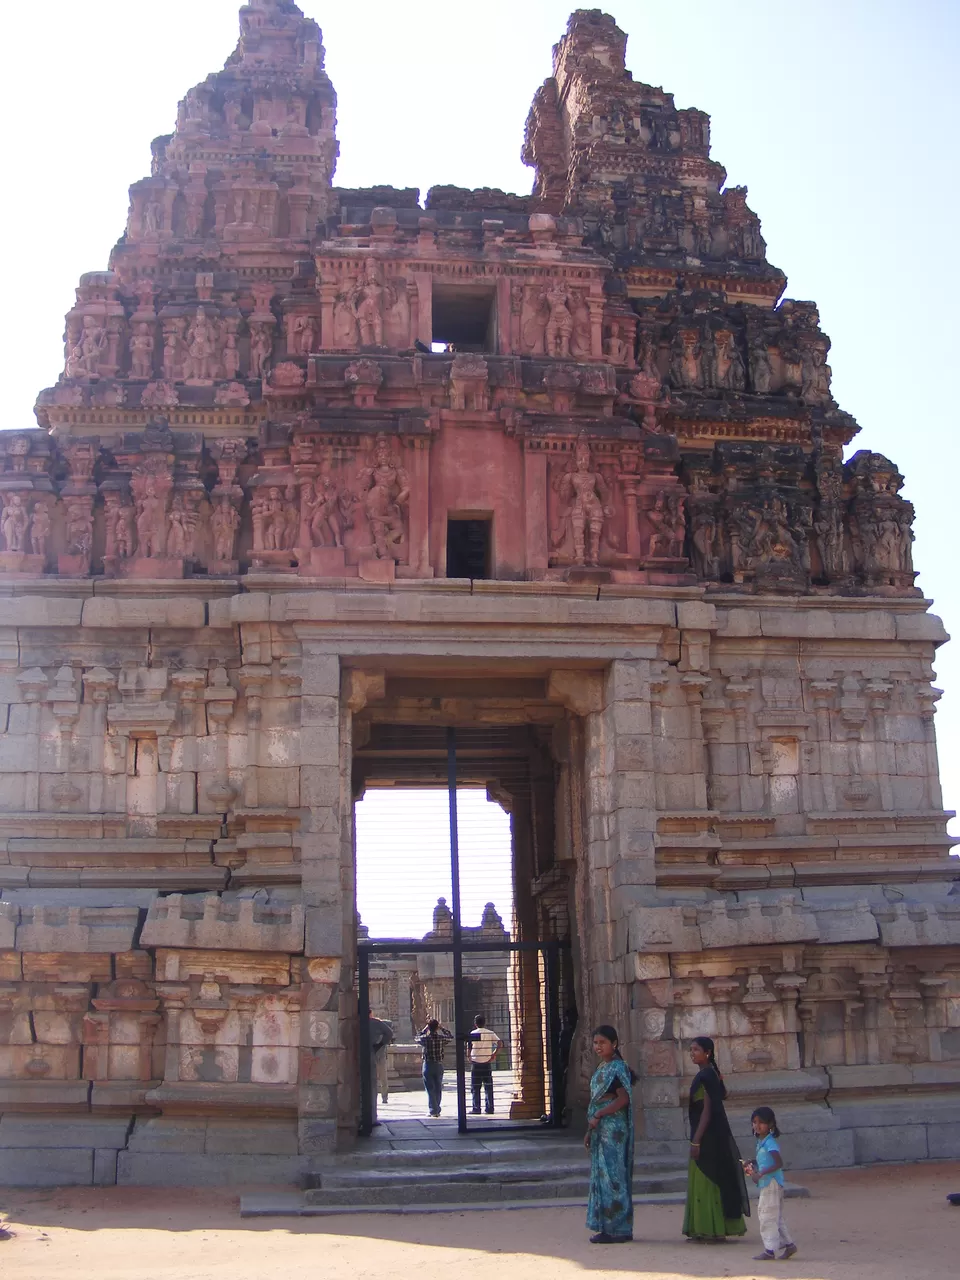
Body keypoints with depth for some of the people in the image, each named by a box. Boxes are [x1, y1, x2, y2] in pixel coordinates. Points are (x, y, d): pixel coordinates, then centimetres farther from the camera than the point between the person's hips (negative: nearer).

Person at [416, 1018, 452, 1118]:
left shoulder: (425, 1038, -10)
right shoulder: (441, 1038, -6)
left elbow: (417, 1038, 14)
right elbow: (450, 1037, 16)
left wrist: (425, 1029, 18)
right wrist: (442, 1028, 22)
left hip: (428, 1065, -2)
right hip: (439, 1065, 2)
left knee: (430, 1089, 3)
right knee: (438, 1089, 14)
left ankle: (433, 1110, -4)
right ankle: (437, 1110, 19)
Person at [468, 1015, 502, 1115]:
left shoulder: (473, 1034, -3)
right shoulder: (490, 1033, 4)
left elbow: (469, 1047, -10)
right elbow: (500, 1043, -6)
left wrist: (470, 1058, 2)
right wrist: (493, 1055, -2)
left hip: (476, 1063, -2)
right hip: (487, 1063, 2)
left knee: (475, 1088, 4)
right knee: (488, 1087, 8)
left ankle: (476, 1109, 3)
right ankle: (489, 1108, 7)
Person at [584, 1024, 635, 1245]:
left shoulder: (617, 1067, -11)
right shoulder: (601, 1067, 16)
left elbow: (623, 1099, -21)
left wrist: (598, 1115, -17)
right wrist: (590, 1131, 18)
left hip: (614, 1128, -10)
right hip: (600, 1129, 10)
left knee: (612, 1175, -7)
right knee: (600, 1175, 10)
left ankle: (619, 1229, -2)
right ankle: (608, 1227, 15)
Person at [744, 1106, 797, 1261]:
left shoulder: (770, 1142, -17)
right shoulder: (760, 1142, 11)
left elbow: (779, 1163, -27)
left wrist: (760, 1174, -30)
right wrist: (752, 1163, 9)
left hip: (772, 1183, -10)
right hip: (765, 1184, 10)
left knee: (767, 1216, -5)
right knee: (775, 1217, 16)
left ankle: (770, 1250, 1)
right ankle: (788, 1244, 23)